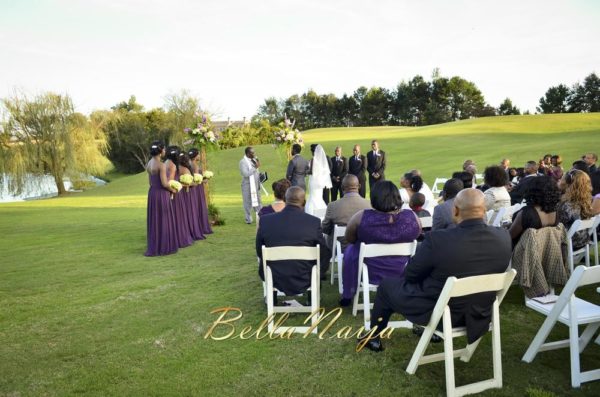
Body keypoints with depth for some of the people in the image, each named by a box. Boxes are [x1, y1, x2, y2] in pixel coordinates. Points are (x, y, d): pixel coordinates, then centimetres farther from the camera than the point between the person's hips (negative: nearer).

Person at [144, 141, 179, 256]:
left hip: (152, 192, 8)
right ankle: (164, 247, 9)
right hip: (162, 194, -8)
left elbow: (151, 181, 13)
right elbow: (164, 183, -20)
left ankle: (153, 247, 21)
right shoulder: (161, 165, -18)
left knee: (154, 220, 13)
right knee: (163, 220, 2)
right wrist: (173, 190, -3)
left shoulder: (149, 164, 7)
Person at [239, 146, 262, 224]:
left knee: (257, 201, 10)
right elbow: (245, 174, -23)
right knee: (248, 202, 2)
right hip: (247, 185, -7)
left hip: (256, 184, 7)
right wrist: (255, 167, -23)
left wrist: (260, 175, 4)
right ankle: (248, 219, 11)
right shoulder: (243, 162, -12)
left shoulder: (254, 160, 11)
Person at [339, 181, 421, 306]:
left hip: (370, 272, -2)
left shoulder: (361, 217, -24)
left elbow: (349, 239, -5)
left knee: (350, 250, 27)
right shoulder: (412, 217, -17)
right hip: (401, 273, 3)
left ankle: (347, 296, 37)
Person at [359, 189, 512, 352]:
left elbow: (410, 274, -13)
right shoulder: (503, 237, -14)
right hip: (480, 314, 5)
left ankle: (373, 339, 39)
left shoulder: (438, 239, -30)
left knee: (387, 285, 19)